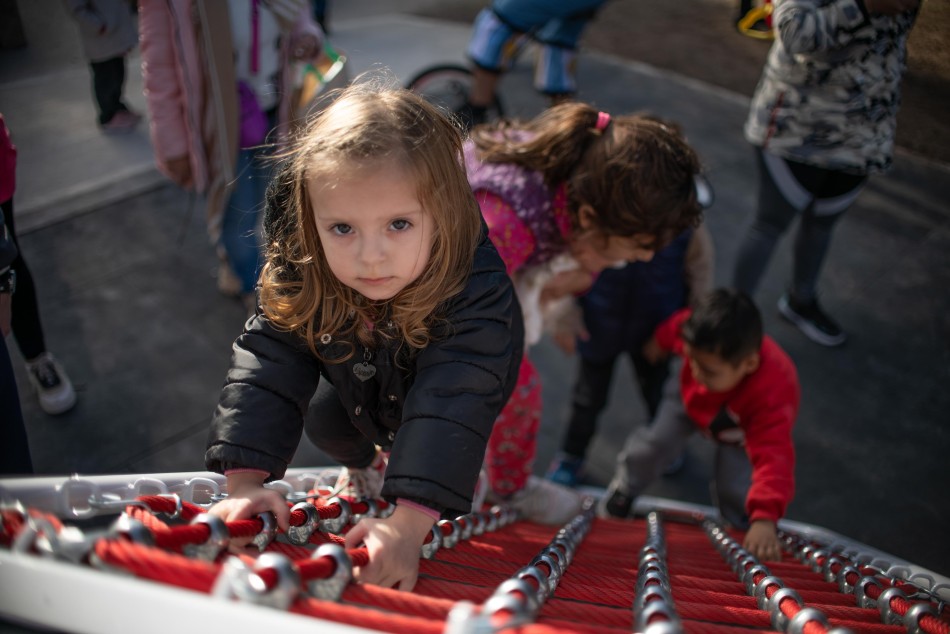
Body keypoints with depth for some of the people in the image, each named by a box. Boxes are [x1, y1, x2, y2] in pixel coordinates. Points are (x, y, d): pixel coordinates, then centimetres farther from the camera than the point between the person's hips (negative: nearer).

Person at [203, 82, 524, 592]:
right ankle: (368, 463, 37)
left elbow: (451, 402, -55)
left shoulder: (477, 287, -48)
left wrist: (407, 524, -63)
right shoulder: (297, 275, -36)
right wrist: (245, 484, -47)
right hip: (361, 382, 3)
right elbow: (266, 367, -36)